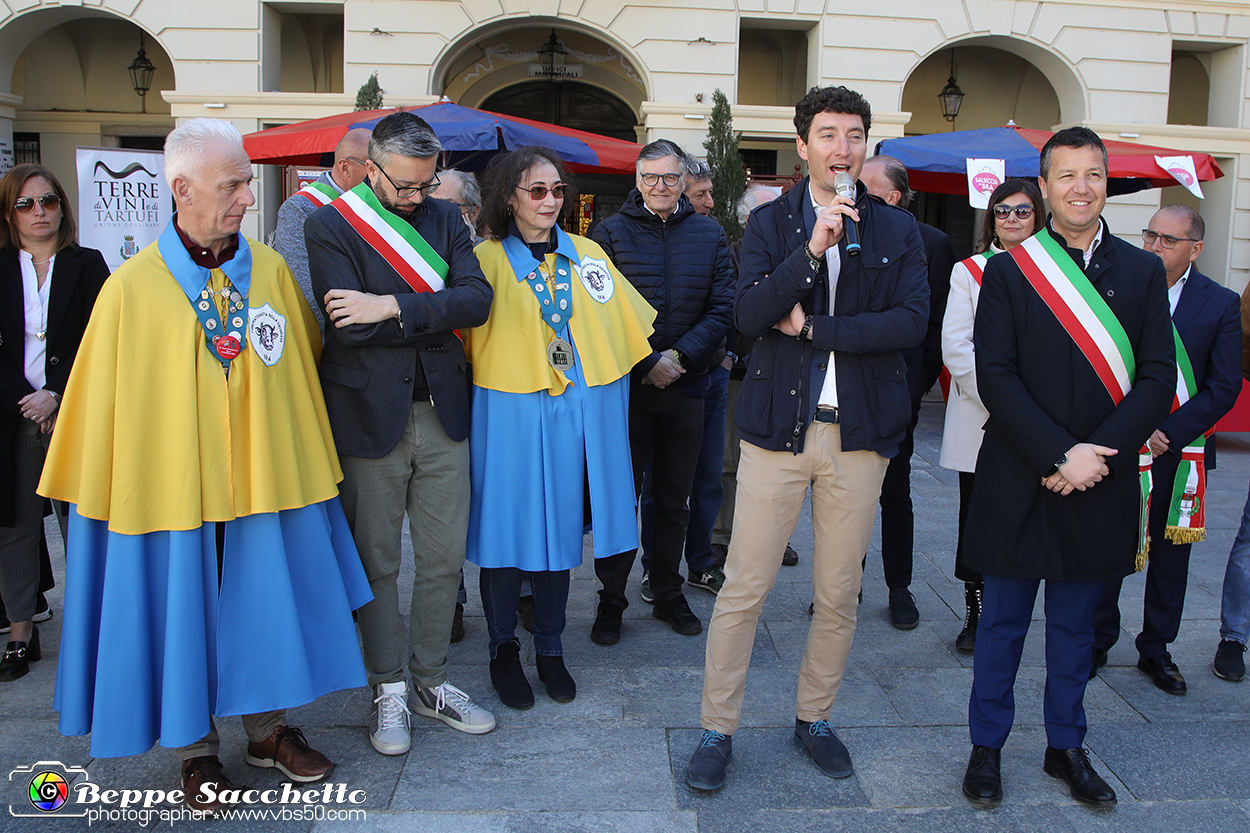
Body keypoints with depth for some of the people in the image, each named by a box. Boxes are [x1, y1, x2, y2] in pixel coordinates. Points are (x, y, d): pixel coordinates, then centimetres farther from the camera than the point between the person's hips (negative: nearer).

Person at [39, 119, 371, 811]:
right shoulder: (131, 286, -7)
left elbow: (304, 357, 11)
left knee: (265, 598, 12)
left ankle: (267, 727, 32)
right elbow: (102, 399, -1)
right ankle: (196, 750, 28)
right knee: (183, 610, 9)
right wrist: (101, 492, 1)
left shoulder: (270, 269, 0)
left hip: (262, 475, 3)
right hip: (171, 486, -2)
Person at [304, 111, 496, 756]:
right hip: (370, 415, -3)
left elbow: (478, 299, -7)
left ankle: (430, 681, 27)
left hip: (441, 413, 4)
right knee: (377, 562, 8)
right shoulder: (329, 226, -4)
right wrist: (438, 320, -9)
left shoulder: (445, 218, 9)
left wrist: (393, 307, -17)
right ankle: (388, 691, 25)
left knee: (444, 559, 10)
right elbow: (349, 326, -16)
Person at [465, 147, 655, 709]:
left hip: (574, 412, 4)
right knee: (508, 526, 2)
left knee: (559, 527, 10)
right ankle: (503, 647, 22)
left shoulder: (587, 255, 11)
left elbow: (626, 324, 19)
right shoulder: (486, 260, -1)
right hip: (509, 412, -3)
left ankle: (550, 648, 26)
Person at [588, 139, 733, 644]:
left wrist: (679, 356, -12)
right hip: (625, 386, -2)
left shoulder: (709, 235, 7)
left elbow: (723, 307, 1)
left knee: (674, 500, 12)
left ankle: (668, 594, 26)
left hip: (686, 387, 2)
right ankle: (611, 599, 16)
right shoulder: (612, 232, 0)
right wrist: (648, 362, -14)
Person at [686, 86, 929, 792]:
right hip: (779, 424, -1)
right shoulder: (771, 223, 4)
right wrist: (813, 249, -20)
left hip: (859, 433, 2)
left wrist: (812, 326, -11)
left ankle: (815, 718, 31)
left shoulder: (898, 230, 7)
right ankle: (718, 729, 15)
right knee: (744, 588, 0)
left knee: (839, 593, 11)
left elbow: (912, 322, -7)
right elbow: (750, 315, -10)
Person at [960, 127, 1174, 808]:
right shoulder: (1007, 270, -1)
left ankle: (1066, 747, 30)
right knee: (1003, 622, 9)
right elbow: (995, 375, -8)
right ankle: (987, 747, 23)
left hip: (1100, 479, 2)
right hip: (1019, 480, -2)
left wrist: (1095, 454, -12)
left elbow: (1158, 378, 0)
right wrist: (1059, 455, -16)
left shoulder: (1143, 272, 6)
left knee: (1075, 623, 15)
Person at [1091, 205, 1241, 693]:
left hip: (1179, 450, 1)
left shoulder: (1221, 305, 0)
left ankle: (1156, 650, 26)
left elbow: (1224, 388, -4)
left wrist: (1167, 434, -14)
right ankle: (1097, 643, 21)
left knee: (1170, 553, 10)